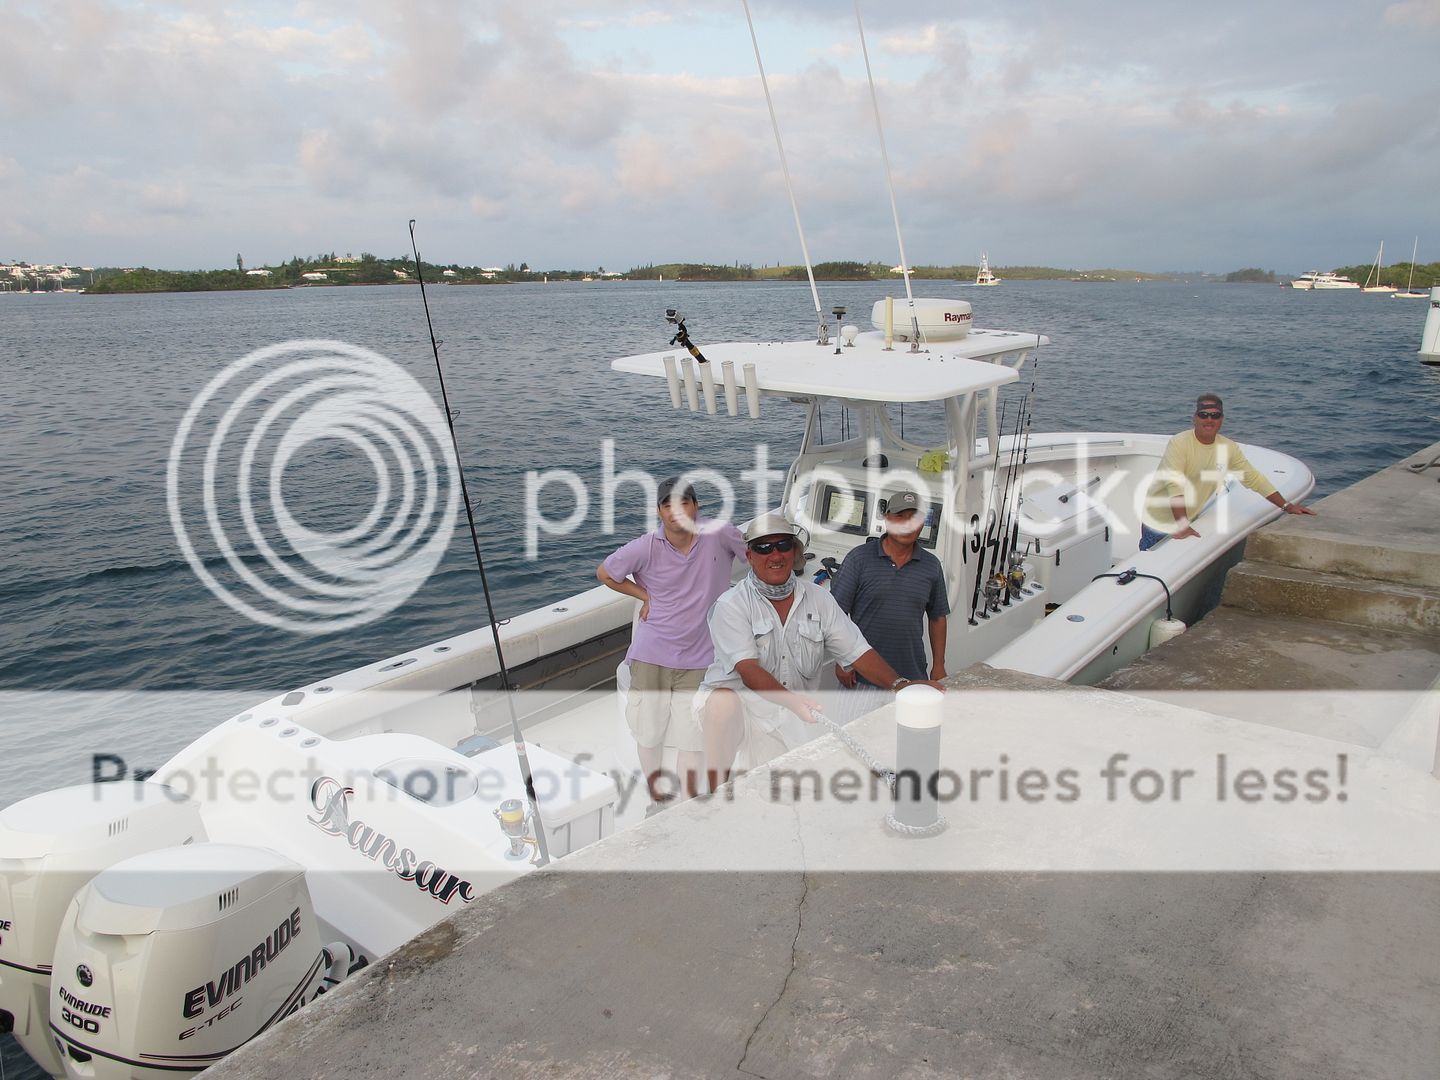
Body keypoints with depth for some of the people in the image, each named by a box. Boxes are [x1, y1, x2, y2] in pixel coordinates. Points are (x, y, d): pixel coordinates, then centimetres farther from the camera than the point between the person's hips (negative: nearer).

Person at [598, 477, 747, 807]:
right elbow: (604, 573, 6)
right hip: (650, 655, 1)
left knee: (693, 737, 0)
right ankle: (656, 797, 33)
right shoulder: (646, 547, -11)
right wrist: (645, 596, 0)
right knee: (649, 731, 12)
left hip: (696, 658, -1)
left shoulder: (719, 535, -11)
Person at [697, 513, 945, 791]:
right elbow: (748, 669, -21)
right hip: (738, 699, -4)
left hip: (792, 717, 4)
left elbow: (858, 651, 1)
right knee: (724, 702, -37)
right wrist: (791, 699, -38)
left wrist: (899, 684, -17)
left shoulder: (819, 600, 6)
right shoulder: (731, 605, -9)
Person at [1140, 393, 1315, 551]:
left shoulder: (1229, 448, 0)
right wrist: (1182, 525, -37)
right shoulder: (1179, 444, -18)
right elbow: (1174, 485, -28)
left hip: (1188, 521, 5)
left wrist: (1286, 506, 4)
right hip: (1159, 523, -5)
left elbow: (1254, 478, 8)